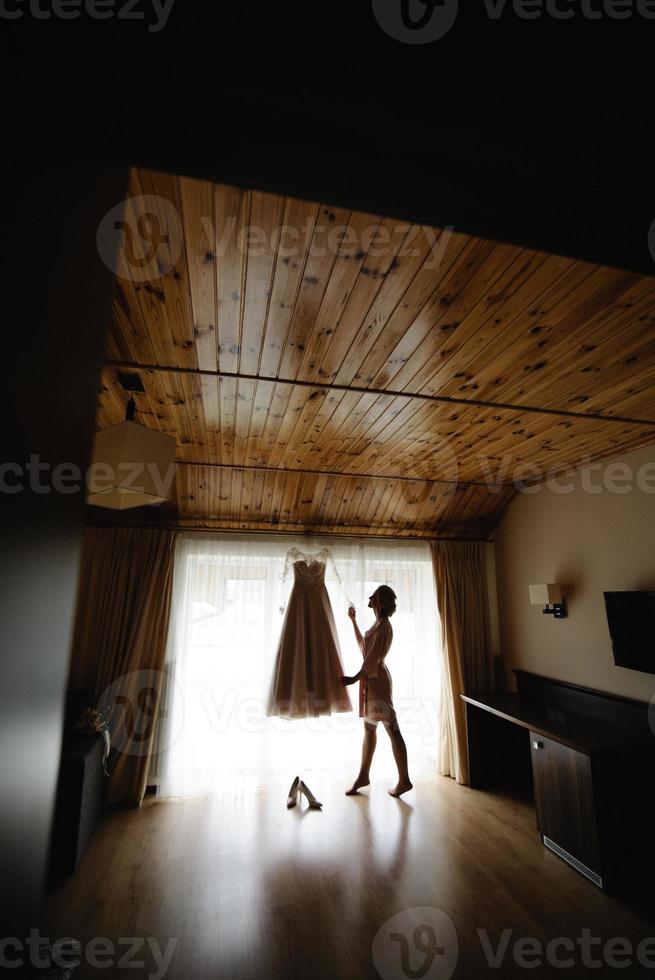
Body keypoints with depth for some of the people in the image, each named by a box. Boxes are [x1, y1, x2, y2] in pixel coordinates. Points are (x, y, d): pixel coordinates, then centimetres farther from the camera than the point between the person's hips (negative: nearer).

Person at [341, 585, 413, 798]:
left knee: (392, 730, 0)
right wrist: (353, 621, 25)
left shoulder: (383, 625, -17)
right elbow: (363, 647, 24)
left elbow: (372, 659, -22)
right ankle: (363, 776, 28)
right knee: (369, 728, 17)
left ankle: (404, 780, 12)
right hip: (370, 680, 10)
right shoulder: (378, 624, 11)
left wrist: (354, 679, -19)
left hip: (377, 680, -10)